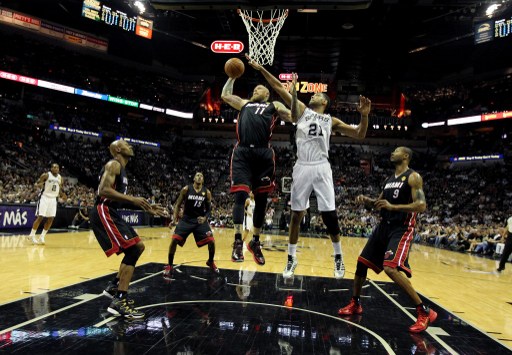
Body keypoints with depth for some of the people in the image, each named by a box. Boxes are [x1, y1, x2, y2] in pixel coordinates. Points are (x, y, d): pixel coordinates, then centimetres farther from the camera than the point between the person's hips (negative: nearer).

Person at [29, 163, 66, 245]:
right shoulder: (46, 175, -9)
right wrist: (39, 185, -29)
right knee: (40, 217, -9)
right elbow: (36, 184, -5)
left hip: (53, 199, 5)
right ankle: (32, 235, 6)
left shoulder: (60, 178, 7)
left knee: (50, 219, 1)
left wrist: (62, 195, -1)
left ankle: (42, 237, 12)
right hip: (44, 197, -5)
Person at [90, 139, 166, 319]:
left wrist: (147, 207, 21)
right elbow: (104, 190, -24)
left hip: (112, 213, 10)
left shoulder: (121, 169, 21)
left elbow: (121, 197, 27)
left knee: (139, 247, 14)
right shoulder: (114, 164, -10)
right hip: (103, 213, -10)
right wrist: (133, 199, -27)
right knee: (132, 250, -16)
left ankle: (114, 286, 22)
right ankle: (119, 301, -14)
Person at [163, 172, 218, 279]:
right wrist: (174, 219, -12)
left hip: (200, 219, 1)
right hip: (186, 219, -1)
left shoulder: (207, 192, -3)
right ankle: (169, 266, 3)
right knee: (174, 240, -15)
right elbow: (178, 204, -1)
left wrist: (205, 218, -16)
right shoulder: (186, 189, -7)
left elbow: (209, 209, 4)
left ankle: (210, 262, 20)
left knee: (211, 241, -9)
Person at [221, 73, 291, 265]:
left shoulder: (274, 105, 22)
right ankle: (238, 241, -6)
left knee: (261, 199, 3)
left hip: (263, 153, -1)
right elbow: (225, 95, 35)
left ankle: (255, 242, 17)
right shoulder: (244, 103, 30)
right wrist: (232, 77, 35)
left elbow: (294, 116, 10)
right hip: (242, 153, 1)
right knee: (240, 195, -11)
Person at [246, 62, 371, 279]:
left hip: (321, 168, 0)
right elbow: (278, 87, 9)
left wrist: (364, 116, -6)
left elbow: (359, 135, 11)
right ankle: (291, 259, 17)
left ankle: (338, 258, 18)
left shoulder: (331, 121, 13)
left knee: (329, 215, -1)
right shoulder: (301, 110, 14)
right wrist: (260, 69, 5)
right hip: (302, 168, 1)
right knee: (296, 214, 4)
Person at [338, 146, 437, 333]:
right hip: (384, 226, 9)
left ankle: (425, 312, -13)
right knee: (362, 262, 10)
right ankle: (355, 304, 27)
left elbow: (421, 205, -19)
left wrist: (393, 206, -27)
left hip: (402, 229, -9)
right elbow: (379, 203, 23)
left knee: (391, 269, -25)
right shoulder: (389, 179, 15)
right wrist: (366, 201, 2)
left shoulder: (413, 177, -9)